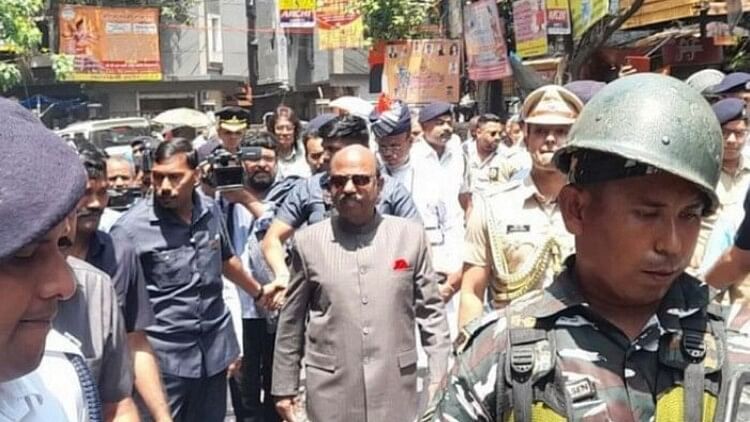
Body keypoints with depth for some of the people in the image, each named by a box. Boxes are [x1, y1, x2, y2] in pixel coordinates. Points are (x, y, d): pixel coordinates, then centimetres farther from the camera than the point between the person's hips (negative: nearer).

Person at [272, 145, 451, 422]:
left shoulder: (411, 235, 0)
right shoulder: (308, 241, 0)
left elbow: (430, 311, 4)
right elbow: (291, 321, 5)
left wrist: (439, 378, 1)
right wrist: (284, 388, 7)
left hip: (396, 389, 1)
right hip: (330, 392, 0)